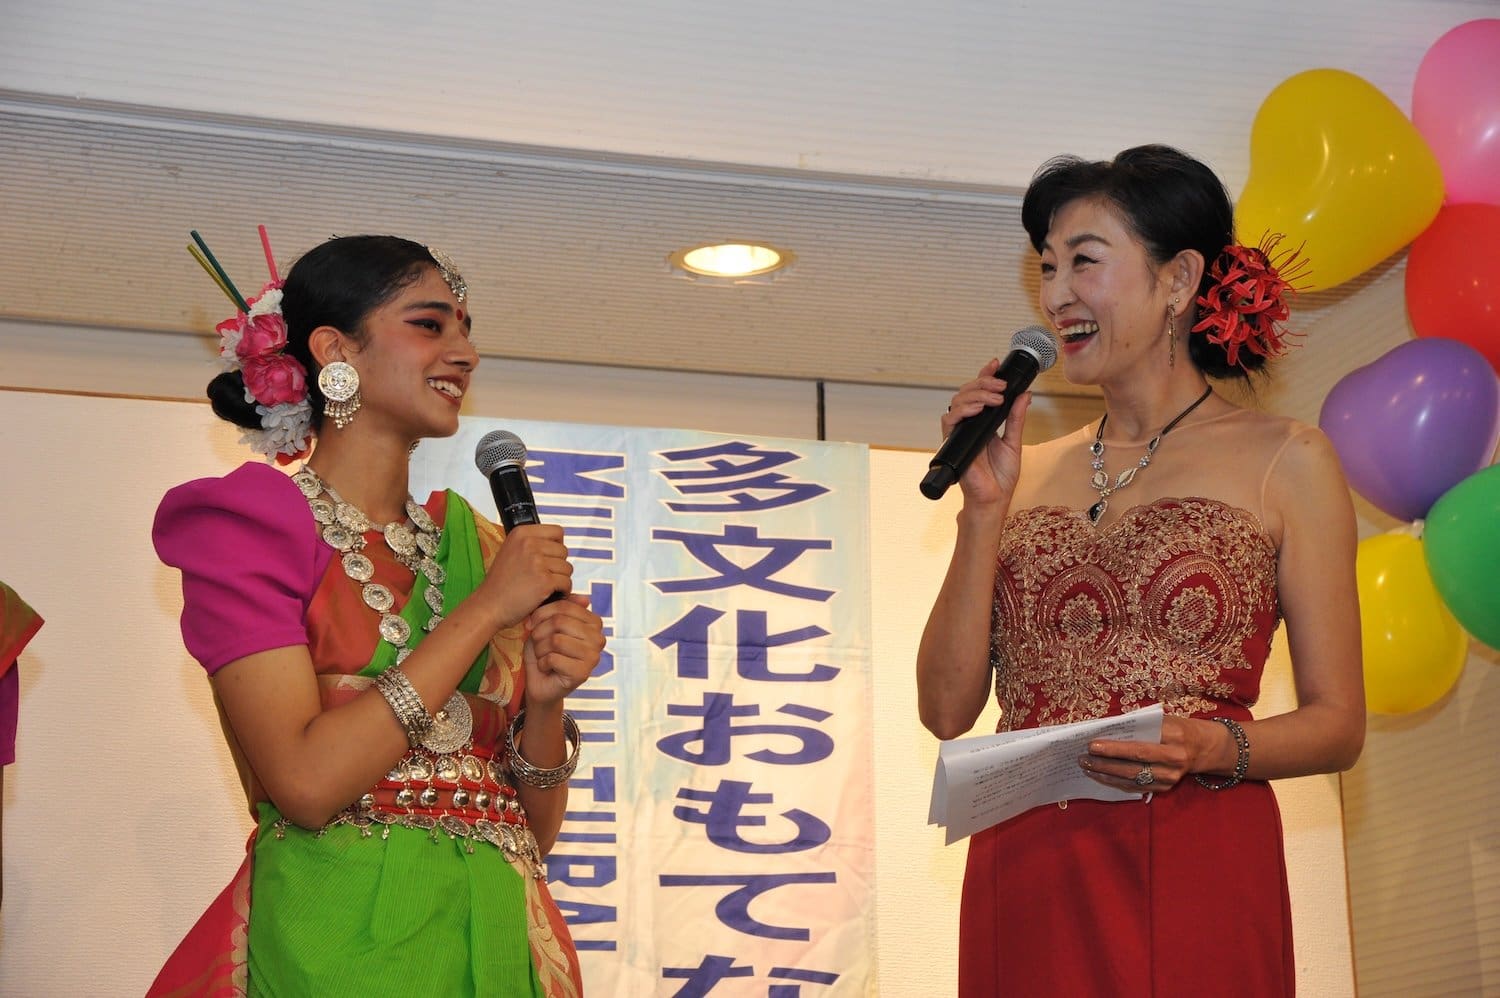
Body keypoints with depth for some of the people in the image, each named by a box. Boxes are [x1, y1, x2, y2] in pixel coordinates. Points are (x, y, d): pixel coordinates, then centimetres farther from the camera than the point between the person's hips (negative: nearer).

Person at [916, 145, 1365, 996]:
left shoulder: (1286, 461, 3)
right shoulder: (1028, 471, 12)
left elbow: (1337, 724, 1)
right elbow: (947, 708, 4)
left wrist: (1211, 748, -17)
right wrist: (985, 506, -1)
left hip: (1195, 883, -3)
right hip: (1020, 883, 3)